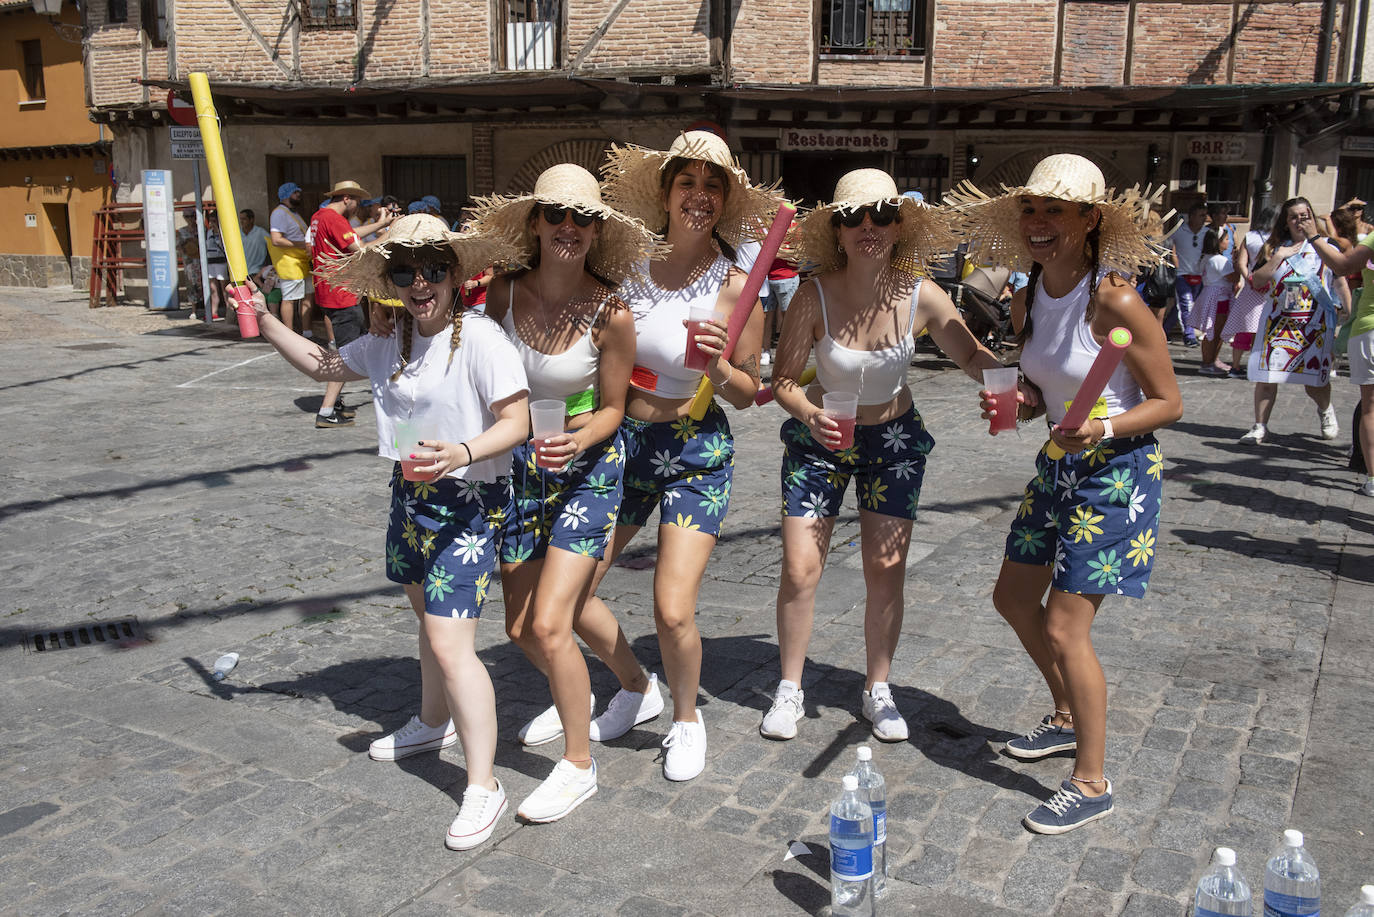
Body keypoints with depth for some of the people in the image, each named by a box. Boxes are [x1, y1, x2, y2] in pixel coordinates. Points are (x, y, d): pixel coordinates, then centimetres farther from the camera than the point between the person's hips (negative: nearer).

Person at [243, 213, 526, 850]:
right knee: (429, 613, 25)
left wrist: (460, 453, -37)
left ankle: (483, 786, -3)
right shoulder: (389, 343, 5)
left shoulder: (480, 337, -19)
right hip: (411, 493, 8)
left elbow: (516, 421, -21)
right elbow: (324, 367, 20)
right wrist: (265, 321, 12)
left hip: (469, 502, -8)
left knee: (449, 645, -13)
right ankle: (434, 723, 48)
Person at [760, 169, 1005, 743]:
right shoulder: (815, 296, -22)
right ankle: (789, 689, 18)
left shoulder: (922, 297, -17)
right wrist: (810, 415, -36)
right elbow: (783, 380, -16)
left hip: (894, 439, 1)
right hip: (820, 438, -1)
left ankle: (877, 690, 24)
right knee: (799, 569, -4)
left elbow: (971, 356, -6)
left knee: (886, 571, 2)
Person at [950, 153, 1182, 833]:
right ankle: (1068, 718, 42)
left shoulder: (1115, 303, -22)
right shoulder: (1027, 304, 1)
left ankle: (1092, 783, 13)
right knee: (1014, 599, 18)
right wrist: (1012, 405, -9)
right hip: (1058, 465, 9)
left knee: (1063, 628, -6)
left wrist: (1103, 428, -31)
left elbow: (1168, 402, -15)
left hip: (1118, 472, -8)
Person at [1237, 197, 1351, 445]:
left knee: (1316, 382, 0)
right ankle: (1260, 427, 5)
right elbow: (1257, 282, 0)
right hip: (1277, 322, 1)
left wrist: (1350, 316, -1)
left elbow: (1341, 283, 5)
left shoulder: (1326, 246, 7)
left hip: (1316, 323, -1)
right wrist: (1278, 257, -8)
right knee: (1266, 377, -6)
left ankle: (1325, 410, 33)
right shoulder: (1274, 248, 10)